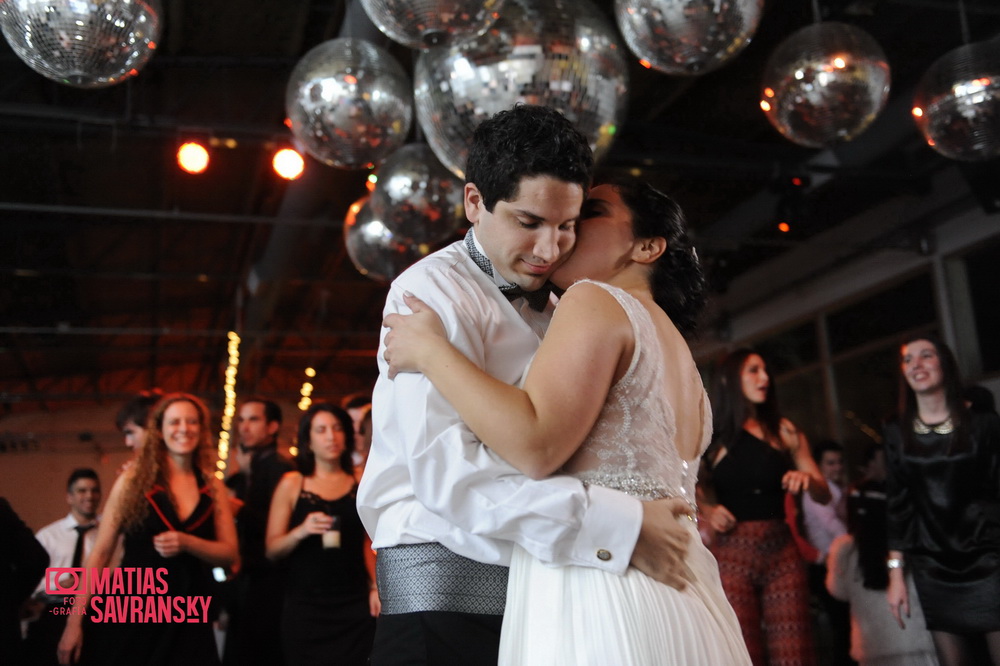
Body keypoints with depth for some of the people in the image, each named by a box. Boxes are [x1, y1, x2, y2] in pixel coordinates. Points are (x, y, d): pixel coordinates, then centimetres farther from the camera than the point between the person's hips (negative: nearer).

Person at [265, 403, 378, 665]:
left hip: (355, 605, 1)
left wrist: (376, 588, 2)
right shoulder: (291, 484, 3)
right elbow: (272, 550, 0)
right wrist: (301, 531, -17)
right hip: (305, 607, -1)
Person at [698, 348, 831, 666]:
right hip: (731, 555, -2)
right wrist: (708, 511, -7)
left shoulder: (784, 431, 10)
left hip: (781, 552, 2)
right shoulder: (712, 437, 5)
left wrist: (808, 480, -12)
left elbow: (824, 494, 9)